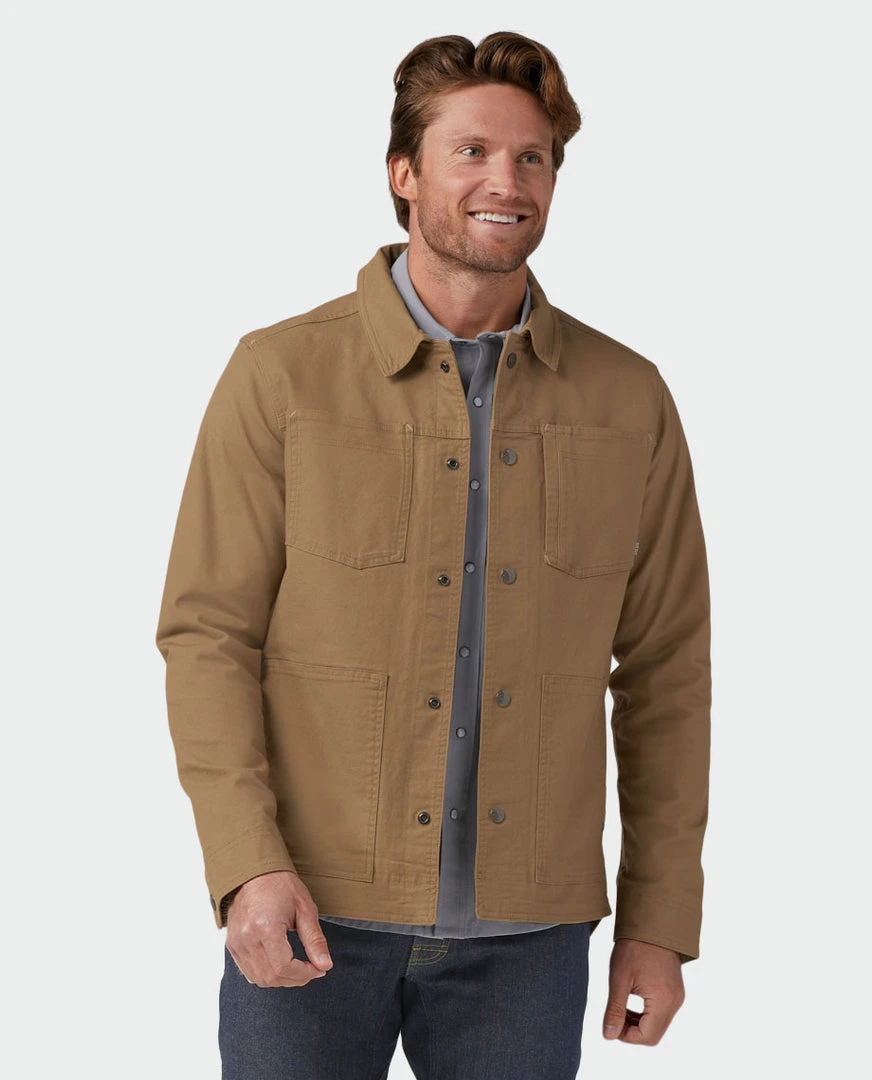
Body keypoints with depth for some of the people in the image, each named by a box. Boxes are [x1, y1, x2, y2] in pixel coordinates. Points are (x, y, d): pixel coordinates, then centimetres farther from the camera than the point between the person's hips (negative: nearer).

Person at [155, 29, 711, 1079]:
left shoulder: (629, 401, 4)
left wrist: (661, 917, 6)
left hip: (527, 934, 2)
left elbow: (666, 675, 8)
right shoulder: (281, 376, -2)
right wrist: (247, 864, -13)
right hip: (311, 918, -1)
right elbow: (208, 634, -3)